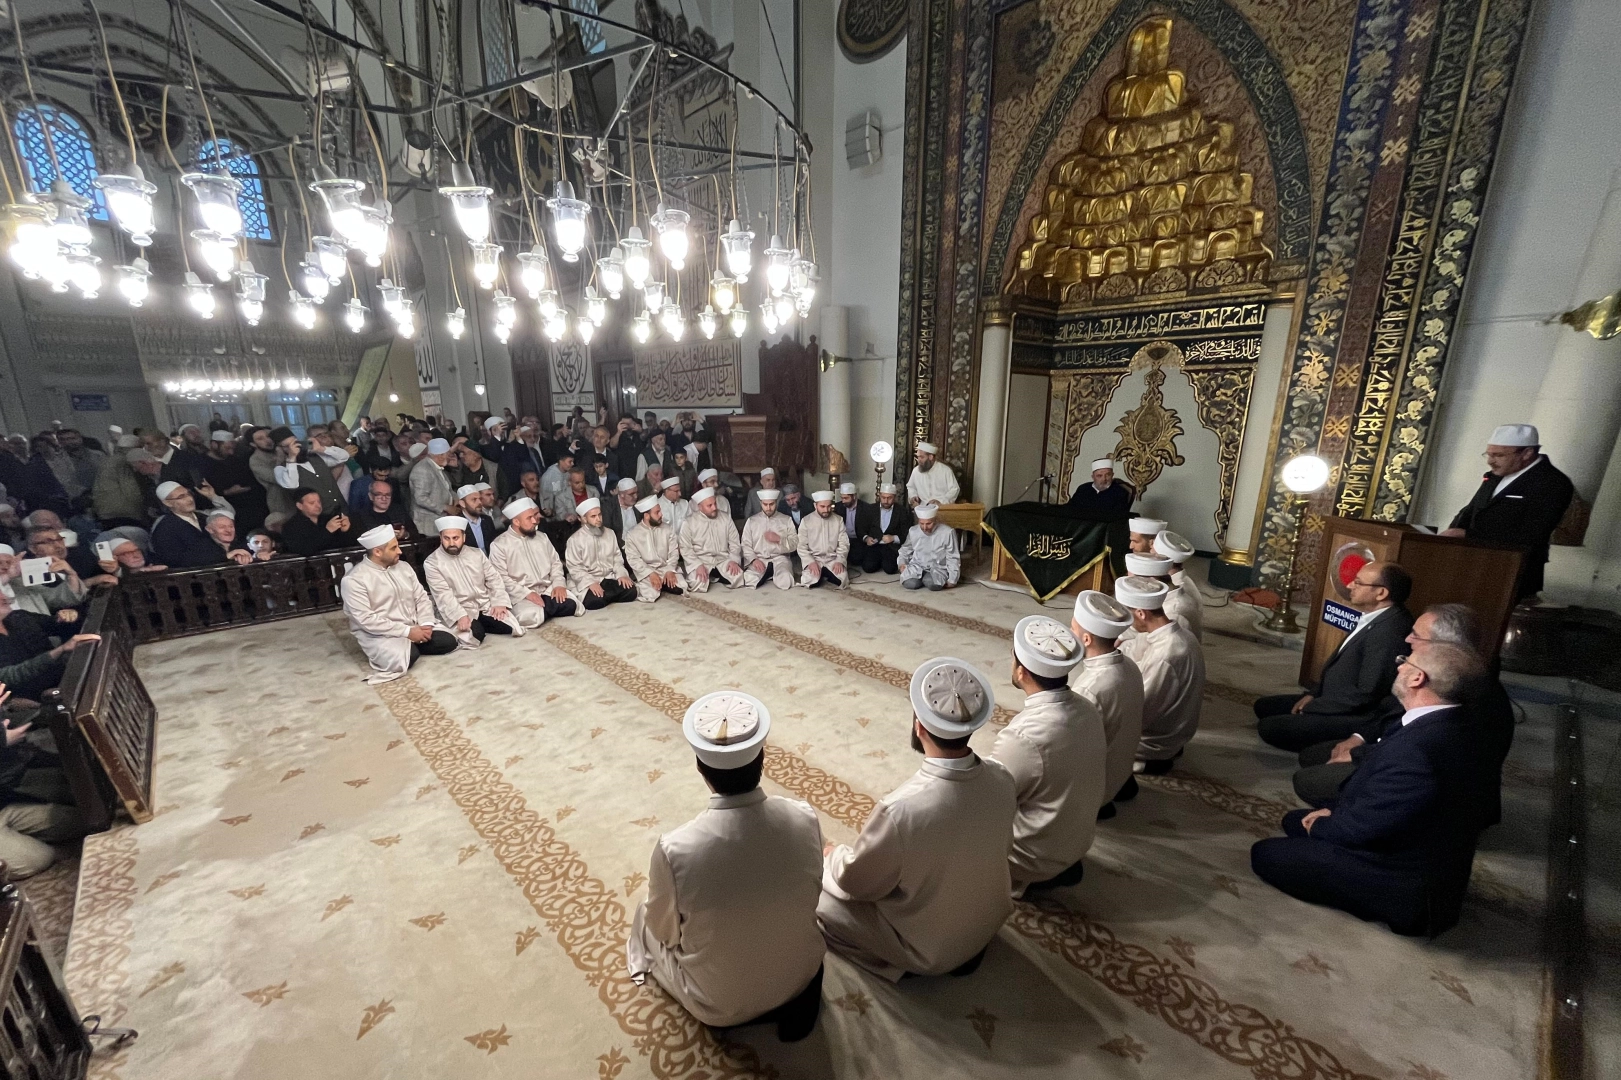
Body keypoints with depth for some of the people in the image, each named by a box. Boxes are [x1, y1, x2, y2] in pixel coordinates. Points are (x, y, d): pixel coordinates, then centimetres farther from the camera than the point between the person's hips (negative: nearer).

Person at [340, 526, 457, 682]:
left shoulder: (403, 567, 6)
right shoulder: (354, 580, -14)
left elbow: (421, 598, 8)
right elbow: (366, 620, -20)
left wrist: (426, 624, -11)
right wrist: (407, 631, -23)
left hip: (415, 626, 6)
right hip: (379, 633, -6)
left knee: (448, 641, -15)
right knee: (409, 656, -34)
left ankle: (411, 646, 5)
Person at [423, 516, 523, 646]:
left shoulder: (476, 553, 9)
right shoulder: (431, 563, -4)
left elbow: (494, 579, 7)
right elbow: (443, 595, -14)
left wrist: (500, 603, -10)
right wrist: (460, 616, -27)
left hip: (486, 606, 5)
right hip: (458, 611, -5)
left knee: (511, 627, -15)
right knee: (476, 634, -32)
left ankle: (480, 624, 11)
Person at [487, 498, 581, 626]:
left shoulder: (542, 537, 11)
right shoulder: (499, 545, -5)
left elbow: (555, 563, 14)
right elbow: (501, 578, -11)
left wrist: (559, 584, -4)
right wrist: (526, 593, -19)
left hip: (548, 590, 5)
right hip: (522, 595, -5)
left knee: (572, 605, -20)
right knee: (531, 617, -35)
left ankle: (542, 609, 2)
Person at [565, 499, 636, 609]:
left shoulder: (610, 533, 8)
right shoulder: (575, 539, -6)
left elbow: (617, 558, 10)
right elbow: (574, 568, -11)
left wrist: (621, 574, -8)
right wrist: (591, 582, -24)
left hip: (609, 578, 4)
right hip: (587, 582, -4)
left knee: (631, 591, -20)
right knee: (594, 601, -33)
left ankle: (605, 597, 3)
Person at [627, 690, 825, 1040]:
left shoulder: (675, 849, -32)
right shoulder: (804, 819, -24)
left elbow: (664, 929, -11)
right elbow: (810, 897, -3)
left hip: (719, 1004, -3)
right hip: (802, 975, 3)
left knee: (647, 919, 21)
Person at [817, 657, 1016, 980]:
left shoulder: (900, 810, -39)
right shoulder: (1002, 781, -21)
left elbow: (855, 882, -20)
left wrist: (834, 856, 2)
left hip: (927, 948, -5)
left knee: (814, 892, 6)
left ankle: (902, 960, 10)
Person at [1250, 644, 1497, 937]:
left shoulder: (1414, 748, -35)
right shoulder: (1458, 725, -4)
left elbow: (1360, 827, -23)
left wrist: (1318, 826, -4)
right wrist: (1336, 812, 3)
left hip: (1406, 889, -9)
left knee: (1264, 853, -3)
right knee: (1295, 820, 19)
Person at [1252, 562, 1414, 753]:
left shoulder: (1389, 631, -27)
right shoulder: (1377, 617, 6)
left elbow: (1368, 693, -26)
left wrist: (1312, 707, -15)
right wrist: (1313, 694, 6)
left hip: (1356, 717, -10)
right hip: (1337, 701, 10)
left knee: (1268, 727, -18)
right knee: (1263, 706, 11)